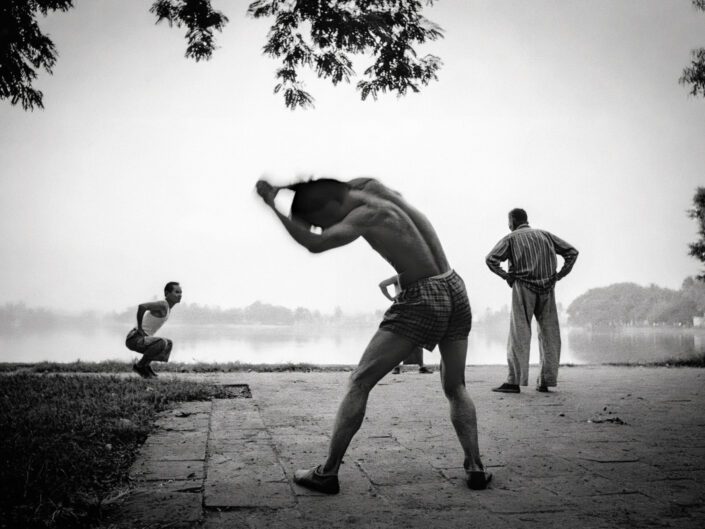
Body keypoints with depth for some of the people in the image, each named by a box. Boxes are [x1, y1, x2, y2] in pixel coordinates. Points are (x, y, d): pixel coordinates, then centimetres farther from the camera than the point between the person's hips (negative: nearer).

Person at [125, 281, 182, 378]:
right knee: (162, 343, -29)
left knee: (169, 344, 21)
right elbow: (142, 306, -32)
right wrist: (140, 328, -22)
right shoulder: (163, 305, -16)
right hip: (134, 339, -10)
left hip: (142, 338, 10)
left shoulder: (168, 307, 13)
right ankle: (139, 366, -10)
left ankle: (146, 365, 15)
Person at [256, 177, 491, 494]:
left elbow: (315, 244, -23)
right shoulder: (371, 186, 9)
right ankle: (475, 468, 14)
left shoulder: (366, 215, -14)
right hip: (455, 291, 8)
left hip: (421, 301, -8)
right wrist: (307, 189, 15)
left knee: (359, 383, 2)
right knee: (455, 388, 22)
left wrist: (273, 206, -18)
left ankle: (328, 472, 6)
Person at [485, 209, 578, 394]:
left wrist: (506, 276, 0)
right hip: (547, 289, 4)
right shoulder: (545, 235, 17)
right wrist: (559, 275, 10)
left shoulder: (511, 238, 6)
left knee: (519, 334, -4)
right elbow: (572, 252, 14)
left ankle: (514, 381, -9)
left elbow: (491, 259, -9)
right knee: (549, 333, 7)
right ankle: (545, 382, 7)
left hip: (523, 287, -3)